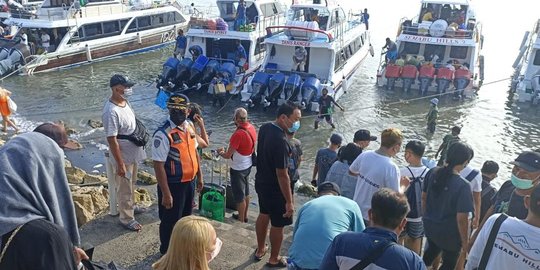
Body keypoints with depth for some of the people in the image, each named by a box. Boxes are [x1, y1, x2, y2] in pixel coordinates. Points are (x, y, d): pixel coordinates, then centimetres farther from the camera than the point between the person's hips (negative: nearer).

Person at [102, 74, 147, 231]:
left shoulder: (124, 101, -1)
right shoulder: (111, 111, -29)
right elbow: (112, 140, -27)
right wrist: (120, 164, -23)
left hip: (133, 154, 9)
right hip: (123, 158, -9)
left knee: (131, 184, 27)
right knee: (124, 189, 9)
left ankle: (130, 206, 48)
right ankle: (126, 219, 25)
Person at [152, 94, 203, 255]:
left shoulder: (189, 127, -1)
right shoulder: (163, 134, -25)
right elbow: (158, 165, -24)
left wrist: (199, 177, 14)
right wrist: (166, 193, -22)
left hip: (189, 182, 7)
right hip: (173, 185, -7)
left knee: (185, 217, 25)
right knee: (170, 221, 11)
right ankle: (168, 253, 35)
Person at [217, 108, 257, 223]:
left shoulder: (238, 134, -30)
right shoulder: (251, 127, -5)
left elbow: (228, 155, -22)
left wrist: (220, 152, -1)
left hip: (238, 169, -8)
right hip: (247, 165, 8)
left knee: (239, 196, 8)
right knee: (245, 193, 22)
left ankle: (241, 220, 23)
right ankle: (244, 216, 38)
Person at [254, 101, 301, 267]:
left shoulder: (264, 128, -6)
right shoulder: (280, 141, -33)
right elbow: (282, 175, -29)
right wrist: (289, 201, -22)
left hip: (261, 181, 9)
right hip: (275, 188, -8)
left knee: (263, 215, 26)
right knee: (278, 224, 12)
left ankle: (260, 250, 45)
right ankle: (274, 259, 32)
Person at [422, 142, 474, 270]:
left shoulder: (433, 173, -12)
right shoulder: (463, 186, -29)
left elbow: (424, 198, 2)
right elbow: (462, 219, -24)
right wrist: (465, 242, -10)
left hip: (429, 225, 5)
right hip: (449, 234, -5)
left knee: (432, 250, 34)